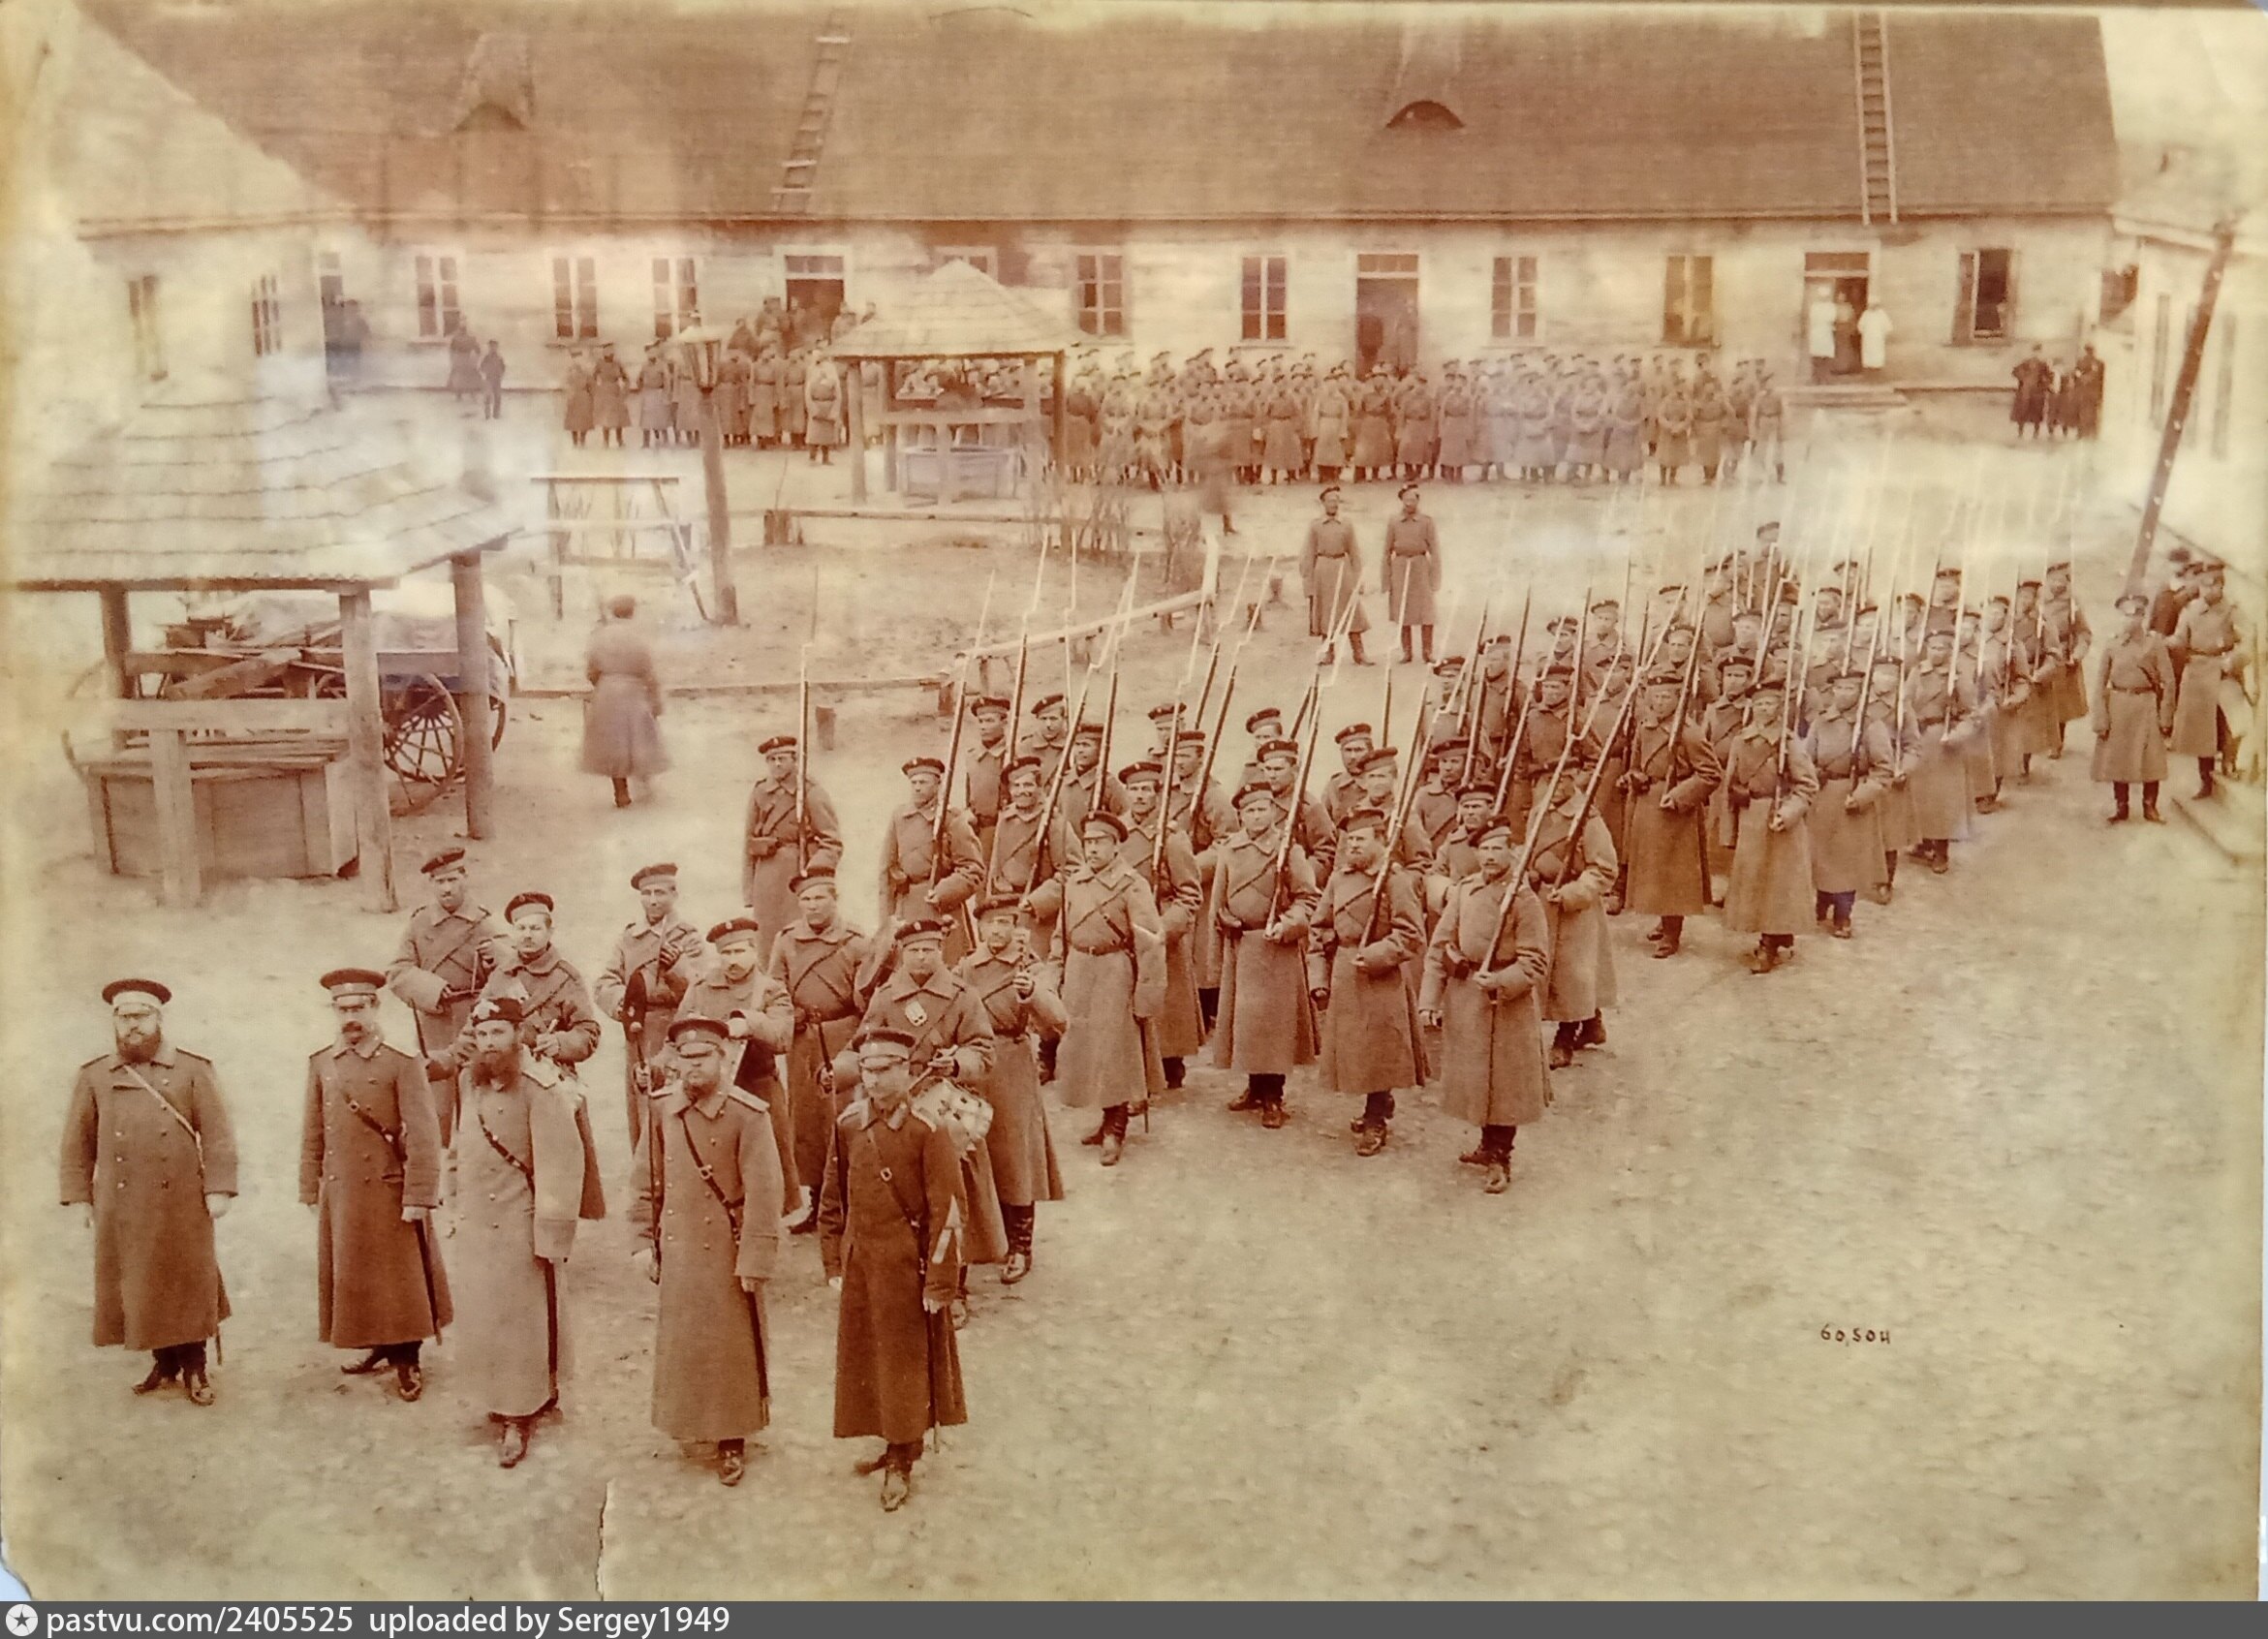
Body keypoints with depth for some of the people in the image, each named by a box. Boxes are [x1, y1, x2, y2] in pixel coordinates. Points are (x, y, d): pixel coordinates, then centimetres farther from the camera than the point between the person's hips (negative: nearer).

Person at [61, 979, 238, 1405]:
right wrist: (79, 1195, 4)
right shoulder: (94, 1076, 7)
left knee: (189, 1285, 2)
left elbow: (218, 1134, -1)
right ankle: (164, 1363, 20)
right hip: (121, 1207, 2)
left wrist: (218, 1189, -8)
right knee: (136, 1288, 7)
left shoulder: (193, 1070, 2)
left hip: (182, 1205, -2)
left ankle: (194, 1369, 13)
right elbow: (77, 1141, 10)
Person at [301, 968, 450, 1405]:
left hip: (387, 1192, -5)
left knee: (398, 1278, 3)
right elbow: (313, 1134, 11)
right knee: (350, 1276, 13)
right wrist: (310, 1191, 10)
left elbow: (423, 1135, -12)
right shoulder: (321, 1064, 6)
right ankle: (379, 1347, 28)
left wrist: (418, 1197, -15)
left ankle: (407, 1360, 15)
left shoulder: (402, 1064, -9)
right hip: (339, 1194, 5)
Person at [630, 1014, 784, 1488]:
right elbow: (648, 1181, 7)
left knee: (731, 1345, 6)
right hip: (678, 1249, 4)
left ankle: (731, 1439, 19)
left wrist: (754, 1260, -14)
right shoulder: (662, 1107, -1)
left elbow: (762, 1193, -14)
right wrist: (644, 1242, 6)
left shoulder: (749, 1115, -15)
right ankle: (687, 1423, 34)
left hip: (726, 1251, -4)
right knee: (679, 1342, 15)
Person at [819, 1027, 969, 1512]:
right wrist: (834, 1264, 10)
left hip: (906, 1266, -5)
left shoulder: (928, 1128, -14)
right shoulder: (849, 1125, 2)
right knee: (865, 1359, 14)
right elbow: (834, 1200, 11)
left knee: (906, 1361, 5)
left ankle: (902, 1463, 19)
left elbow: (949, 1211, -14)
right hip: (860, 1264, 5)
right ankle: (892, 1445, 32)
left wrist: (940, 1282, -14)